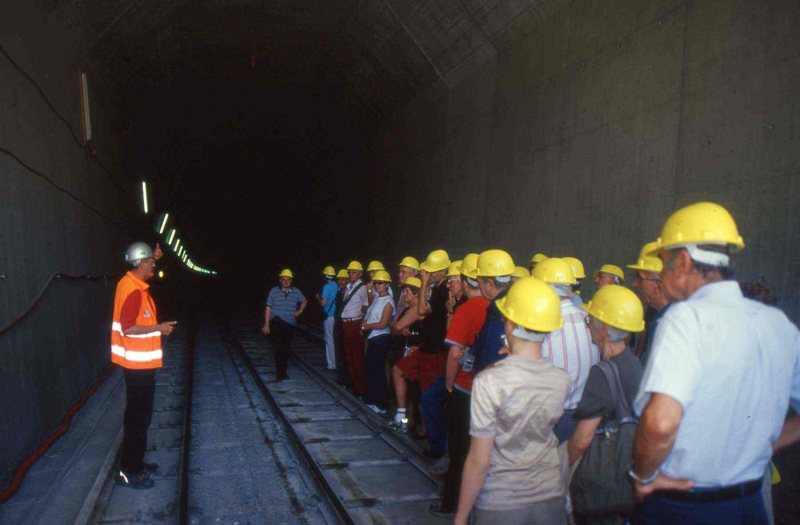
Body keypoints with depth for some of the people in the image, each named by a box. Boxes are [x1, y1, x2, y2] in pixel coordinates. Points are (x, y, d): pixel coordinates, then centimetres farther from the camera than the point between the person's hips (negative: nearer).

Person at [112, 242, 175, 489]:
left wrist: (154, 257, 29)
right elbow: (127, 328, -26)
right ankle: (128, 471, 7)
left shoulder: (134, 284, 9)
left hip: (140, 361, 10)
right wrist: (159, 328, -19)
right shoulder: (133, 290, -21)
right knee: (138, 415, -2)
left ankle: (135, 462, 29)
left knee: (141, 413, 18)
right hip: (137, 362, -10)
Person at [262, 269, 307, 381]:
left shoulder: (296, 291, 6)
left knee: (286, 348, 10)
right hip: (276, 324, -3)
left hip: (290, 324, 3)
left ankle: (282, 371, 23)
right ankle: (280, 373, -9)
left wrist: (300, 310, 11)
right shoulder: (274, 291, -3)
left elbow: (304, 301, 26)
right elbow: (268, 308, -2)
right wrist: (266, 325, -5)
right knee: (278, 348, -12)